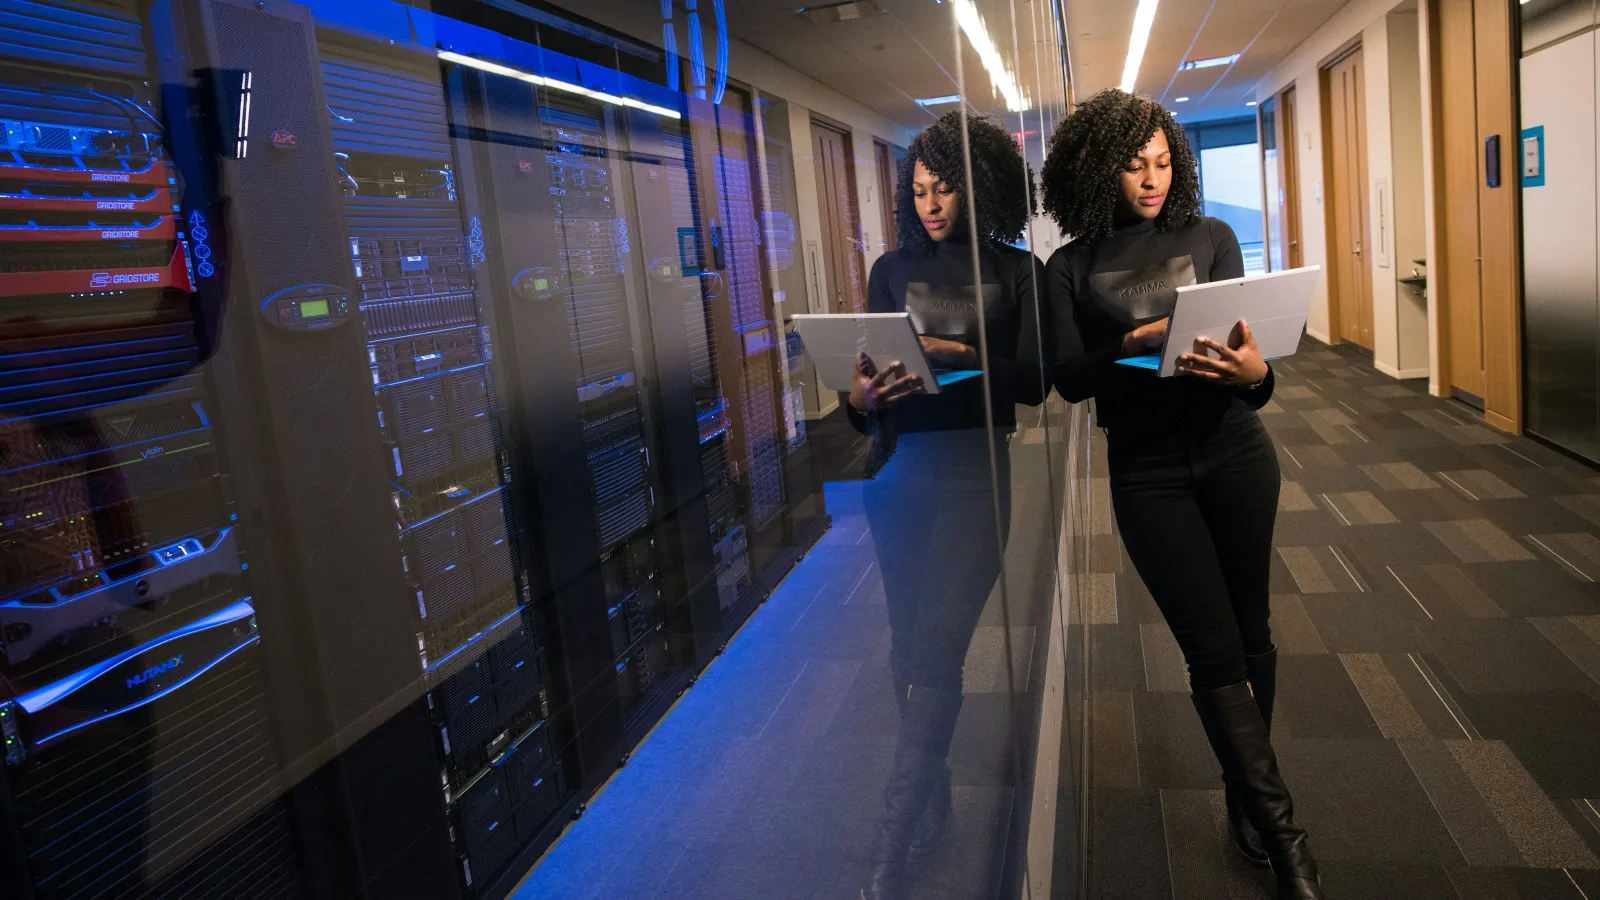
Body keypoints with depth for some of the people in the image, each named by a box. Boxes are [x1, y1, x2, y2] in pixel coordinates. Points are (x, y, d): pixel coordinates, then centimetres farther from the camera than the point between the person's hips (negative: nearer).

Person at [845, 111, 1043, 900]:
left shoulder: (1015, 271, 4)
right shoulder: (892, 269, 10)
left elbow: (1033, 381, -3)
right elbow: (864, 374, 6)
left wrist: (958, 354, -18)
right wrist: (860, 398, -17)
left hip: (973, 470, -3)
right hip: (898, 470, 3)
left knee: (935, 648, -8)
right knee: (909, 643, 8)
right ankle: (932, 792, 29)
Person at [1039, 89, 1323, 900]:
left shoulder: (1210, 238, 4)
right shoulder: (1072, 268, 0)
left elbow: (1245, 339, -3)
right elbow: (1068, 379, -7)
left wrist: (1252, 371, -25)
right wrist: (1134, 345, -24)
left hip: (1233, 451, 2)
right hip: (1147, 469, -2)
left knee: (1248, 631, 10)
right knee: (1213, 648, -2)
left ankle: (1246, 794, 31)